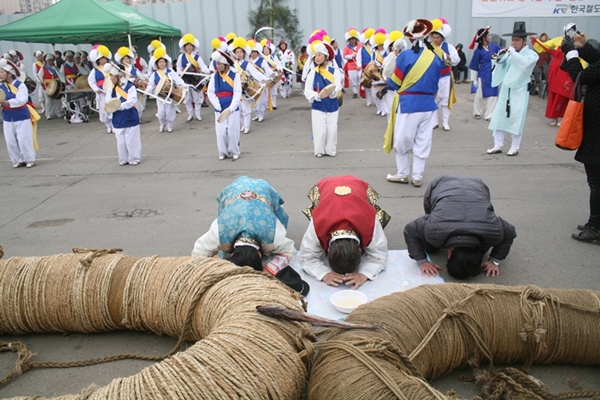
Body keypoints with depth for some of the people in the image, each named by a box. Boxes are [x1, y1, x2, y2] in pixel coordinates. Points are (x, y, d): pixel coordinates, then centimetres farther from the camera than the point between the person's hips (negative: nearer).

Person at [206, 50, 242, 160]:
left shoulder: (235, 75, -7)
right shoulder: (214, 76, 1)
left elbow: (238, 93, -10)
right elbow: (210, 93, 0)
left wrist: (230, 108, -17)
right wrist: (218, 106, -11)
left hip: (233, 109, -2)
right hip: (219, 110, 3)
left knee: (233, 131, 2)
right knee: (220, 132, 4)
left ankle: (234, 152, 18)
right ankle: (223, 152, 19)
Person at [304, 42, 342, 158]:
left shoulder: (335, 71, -3)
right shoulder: (313, 72, 0)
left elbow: (338, 87, -8)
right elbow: (307, 90, -3)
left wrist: (331, 92, -30)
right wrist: (315, 95, -23)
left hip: (332, 105, 0)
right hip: (317, 106, 0)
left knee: (332, 129, 2)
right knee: (319, 129, -1)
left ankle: (331, 150, 17)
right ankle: (319, 151, 13)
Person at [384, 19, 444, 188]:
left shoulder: (406, 56, -12)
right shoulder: (436, 58, 2)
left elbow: (394, 83, -7)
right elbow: (435, 85, 9)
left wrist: (385, 81, 14)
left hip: (408, 104, -4)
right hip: (428, 104, 5)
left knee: (402, 141, 11)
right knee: (422, 143, 11)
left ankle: (402, 175, 20)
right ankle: (417, 177, 18)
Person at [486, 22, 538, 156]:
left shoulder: (531, 54, -6)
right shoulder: (510, 54, 6)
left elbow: (524, 62, -27)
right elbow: (499, 65, 11)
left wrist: (512, 51, -21)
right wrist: (500, 56, -7)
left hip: (519, 92, -5)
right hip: (505, 90, 5)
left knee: (516, 120, -1)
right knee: (498, 117, 5)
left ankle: (515, 147, 10)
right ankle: (498, 146, 14)